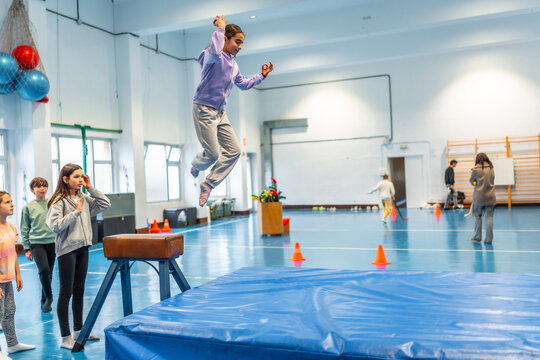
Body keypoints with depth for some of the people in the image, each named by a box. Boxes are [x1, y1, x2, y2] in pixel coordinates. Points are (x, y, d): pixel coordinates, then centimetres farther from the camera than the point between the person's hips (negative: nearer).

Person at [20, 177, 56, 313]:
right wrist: (27, 248, 1)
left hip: (52, 242, 2)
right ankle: (49, 297, 1)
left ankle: (44, 301, 24)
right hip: (37, 243, -2)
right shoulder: (28, 207, 1)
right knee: (44, 270, -18)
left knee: (49, 273, 8)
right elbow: (25, 229, 4)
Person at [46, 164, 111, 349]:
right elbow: (55, 226, -19)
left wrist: (90, 188, 1)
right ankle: (65, 337, 9)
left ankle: (78, 330, 27)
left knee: (79, 290, 15)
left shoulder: (84, 198, 8)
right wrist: (76, 211, -21)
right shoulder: (59, 201, -11)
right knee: (66, 292, 0)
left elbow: (105, 204, 8)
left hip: (83, 247, 7)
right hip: (67, 249, -7)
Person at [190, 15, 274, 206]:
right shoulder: (213, 57, -12)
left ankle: (209, 184, 9)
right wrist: (220, 29, -26)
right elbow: (214, 52, -39)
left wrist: (262, 76, 22)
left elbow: (243, 84, 31)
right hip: (204, 109, -8)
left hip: (220, 112, 9)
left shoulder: (233, 65, 14)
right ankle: (196, 165, 31)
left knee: (233, 150, 1)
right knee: (213, 154, -5)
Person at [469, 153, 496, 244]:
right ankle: (489, 239, 6)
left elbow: (471, 181, 4)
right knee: (489, 218, 4)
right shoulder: (491, 169, 5)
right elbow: (492, 181, 11)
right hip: (490, 197, 3)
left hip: (479, 197, -2)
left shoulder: (475, 169, -7)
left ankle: (477, 237, 15)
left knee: (478, 217, 10)